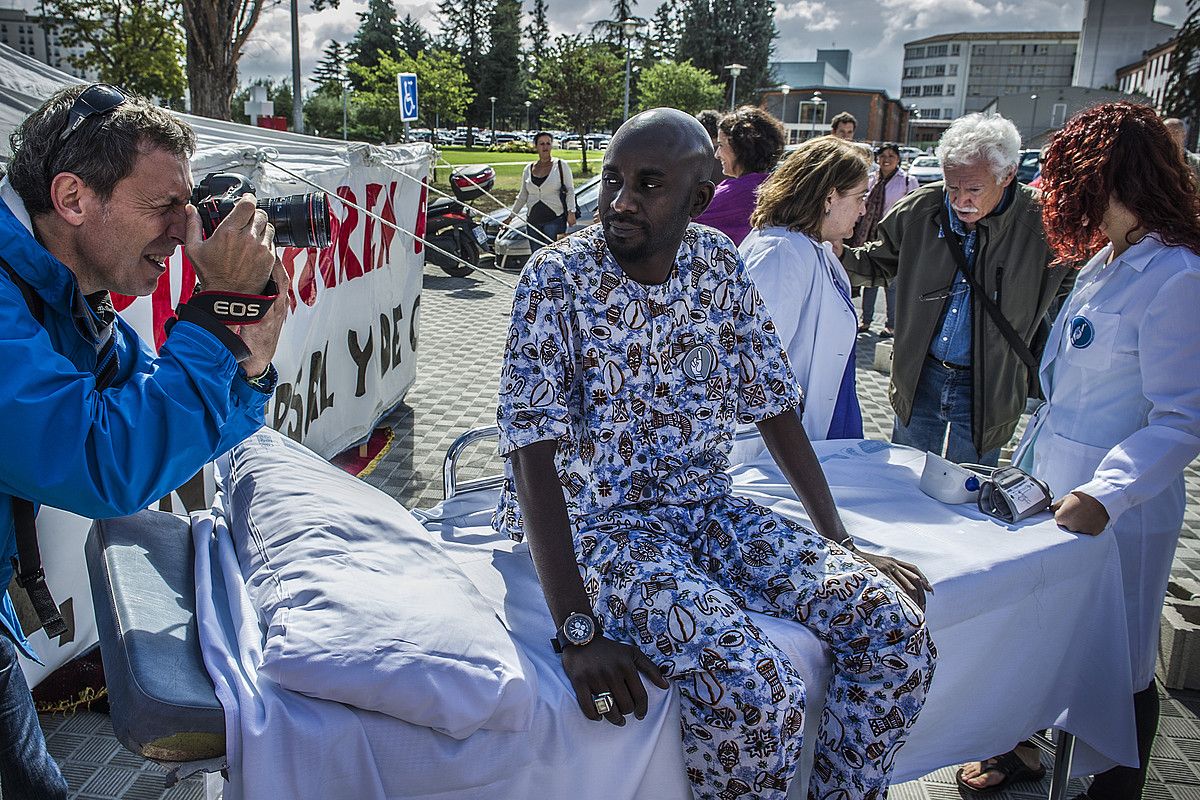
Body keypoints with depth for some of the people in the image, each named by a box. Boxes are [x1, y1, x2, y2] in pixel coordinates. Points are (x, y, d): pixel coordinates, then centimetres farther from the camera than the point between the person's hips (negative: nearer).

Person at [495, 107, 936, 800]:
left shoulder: (719, 263, 1)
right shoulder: (558, 279, -14)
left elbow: (773, 405, 8)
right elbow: (532, 452, -20)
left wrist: (843, 544, 4)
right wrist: (578, 630, -28)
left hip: (709, 509, 5)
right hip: (599, 523, -5)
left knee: (896, 629, -9)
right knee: (757, 690, -28)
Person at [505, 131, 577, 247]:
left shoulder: (561, 165, 3)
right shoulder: (528, 169, 13)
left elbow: (570, 190, 0)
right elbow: (522, 196, 20)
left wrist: (571, 212, -13)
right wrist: (510, 217, 20)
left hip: (555, 219, -4)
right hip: (533, 220, 4)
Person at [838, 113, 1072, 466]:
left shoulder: (1043, 223, -16)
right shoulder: (920, 210, -6)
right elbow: (879, 262, 10)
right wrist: (839, 255, -10)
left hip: (986, 391, -3)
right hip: (919, 379, 3)